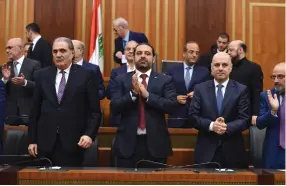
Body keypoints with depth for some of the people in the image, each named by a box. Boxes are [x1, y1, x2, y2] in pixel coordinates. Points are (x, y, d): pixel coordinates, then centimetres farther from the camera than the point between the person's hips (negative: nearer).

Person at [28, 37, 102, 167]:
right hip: (46, 143, 3)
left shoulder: (86, 75, 0)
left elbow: (95, 111, 0)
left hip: (73, 142, -2)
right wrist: (32, 140, 7)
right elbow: (35, 110, 10)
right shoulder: (42, 75, 9)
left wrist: (89, 134, -12)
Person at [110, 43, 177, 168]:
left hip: (155, 143, 0)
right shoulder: (121, 80, 6)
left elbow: (171, 105, -8)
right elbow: (114, 107, -3)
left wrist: (147, 95, -16)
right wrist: (133, 92, -16)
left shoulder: (165, 80, 5)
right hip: (128, 142, 0)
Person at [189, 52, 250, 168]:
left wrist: (227, 127, -21)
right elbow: (193, 116, 0)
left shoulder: (241, 90, 3)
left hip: (232, 151, 0)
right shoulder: (200, 89, 6)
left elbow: (245, 119, -3)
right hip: (206, 150, 0)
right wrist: (211, 125, -17)